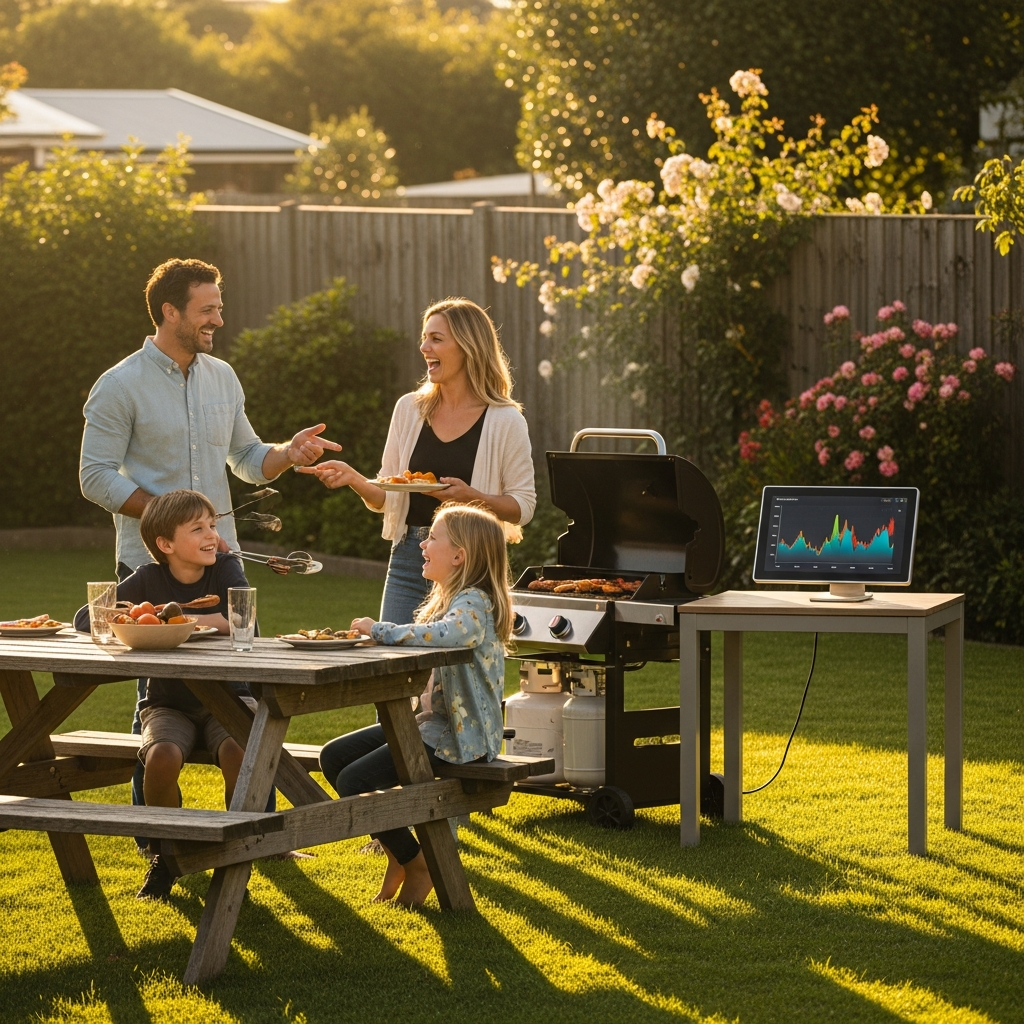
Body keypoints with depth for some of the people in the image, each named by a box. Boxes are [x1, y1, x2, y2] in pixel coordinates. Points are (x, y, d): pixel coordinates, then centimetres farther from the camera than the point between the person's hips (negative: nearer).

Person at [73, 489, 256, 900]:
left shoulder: (226, 568, -5)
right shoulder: (149, 580, -4)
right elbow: (84, 619, -6)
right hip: (169, 704, 0)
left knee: (238, 751, -33)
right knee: (162, 756, -31)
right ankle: (164, 856, -5)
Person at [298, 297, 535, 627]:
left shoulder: (505, 421, -2)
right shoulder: (410, 409, 9)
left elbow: (523, 506, -3)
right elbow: (386, 498, 12)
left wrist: (472, 496, -18)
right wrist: (354, 479, -7)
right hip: (409, 559, 4)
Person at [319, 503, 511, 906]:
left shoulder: (473, 604, -18)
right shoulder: (448, 600, 17)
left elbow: (444, 635, -40)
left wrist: (378, 629, -29)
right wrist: (379, 634, -3)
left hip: (459, 735, -11)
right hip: (430, 720, 11)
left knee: (354, 781, -18)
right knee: (333, 757, 7)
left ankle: (417, 863, 1)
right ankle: (398, 854, 15)